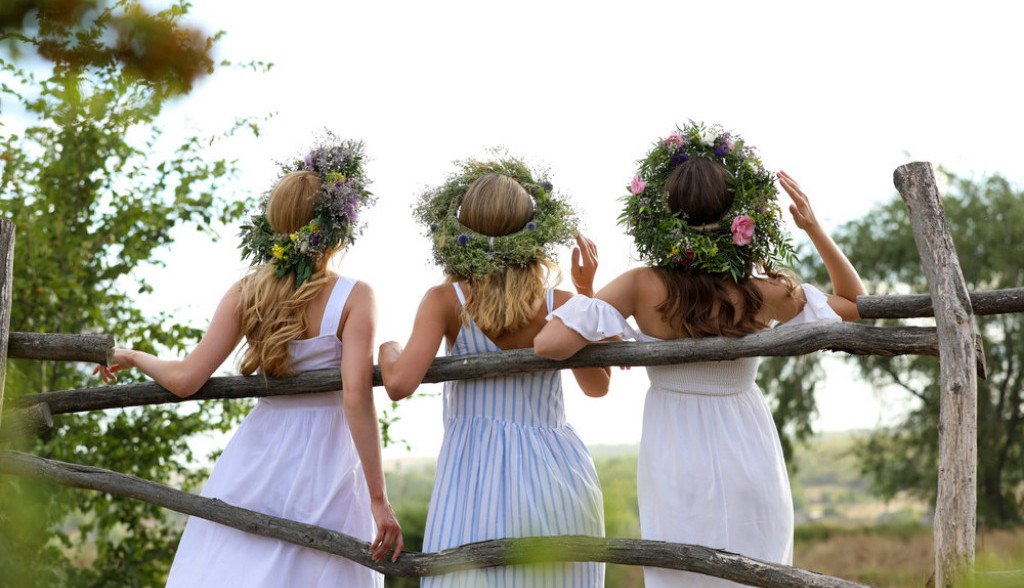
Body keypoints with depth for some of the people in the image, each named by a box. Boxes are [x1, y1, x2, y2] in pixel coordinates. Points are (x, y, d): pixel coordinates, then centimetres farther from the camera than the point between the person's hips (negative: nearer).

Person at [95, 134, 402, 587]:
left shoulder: (247, 292, 1)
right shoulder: (355, 298, -9)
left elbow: (184, 380, -2)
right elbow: (356, 396, -19)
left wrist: (132, 357, 18)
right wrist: (379, 498, -17)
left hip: (257, 455, 4)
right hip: (325, 464, -3)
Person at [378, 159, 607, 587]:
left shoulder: (445, 301, -5)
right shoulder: (561, 306, 2)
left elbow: (400, 384, -17)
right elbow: (597, 385, 18)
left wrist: (387, 351, 7)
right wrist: (587, 291, 14)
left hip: (475, 478, -2)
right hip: (559, 477, 2)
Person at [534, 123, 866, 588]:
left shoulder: (642, 288, -19)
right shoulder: (764, 294, -14)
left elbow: (548, 344, -26)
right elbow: (855, 304, 3)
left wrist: (612, 340, -7)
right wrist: (814, 228, -4)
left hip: (676, 468, 0)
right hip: (748, 466, 1)